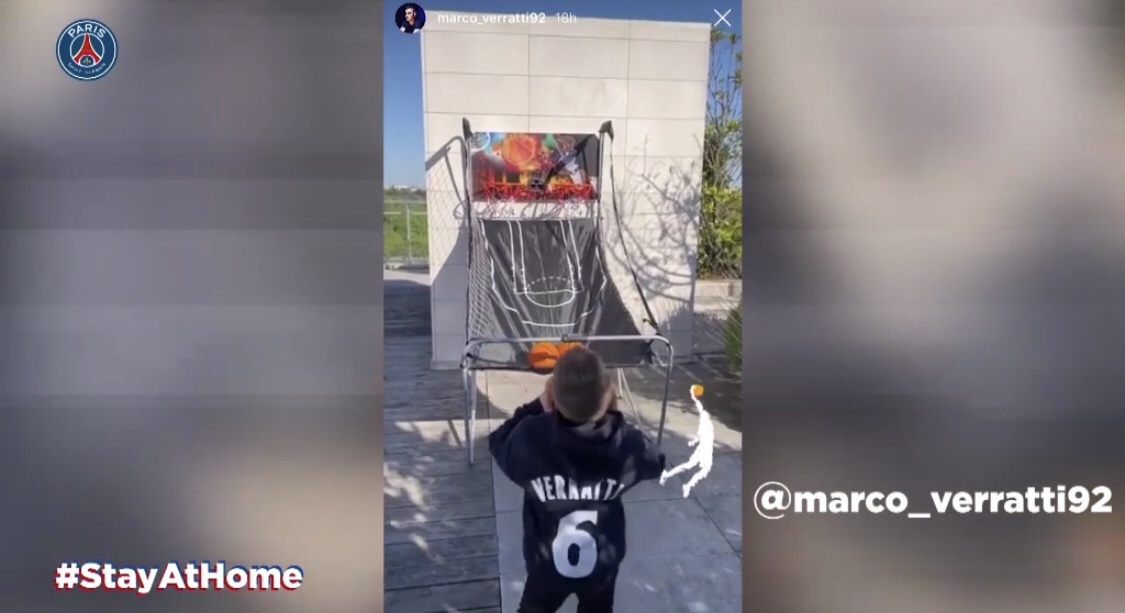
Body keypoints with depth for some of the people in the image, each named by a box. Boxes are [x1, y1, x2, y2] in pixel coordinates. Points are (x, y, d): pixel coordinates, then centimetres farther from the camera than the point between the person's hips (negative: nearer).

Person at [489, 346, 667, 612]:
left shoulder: (531, 440, -32)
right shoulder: (626, 445, -29)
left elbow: (498, 443, -8)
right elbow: (655, 463, -5)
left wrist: (537, 408, -9)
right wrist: (615, 418, -6)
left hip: (547, 562, -1)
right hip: (602, 563, 1)